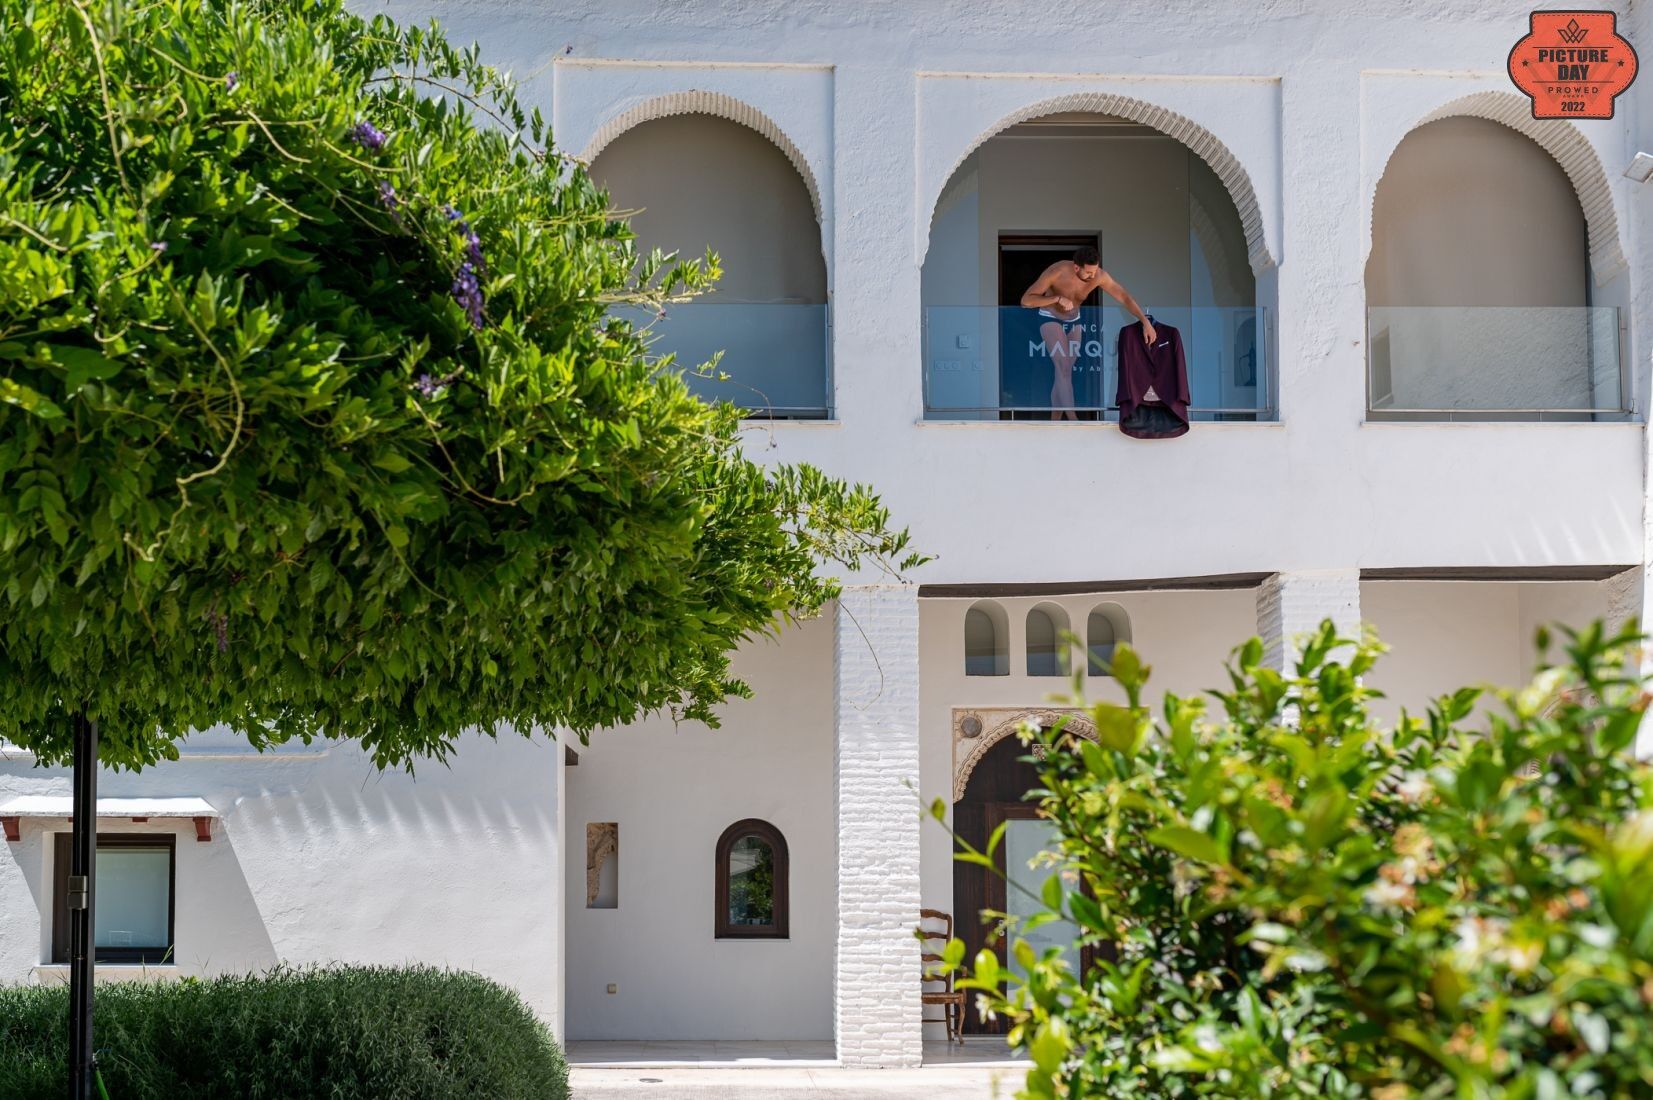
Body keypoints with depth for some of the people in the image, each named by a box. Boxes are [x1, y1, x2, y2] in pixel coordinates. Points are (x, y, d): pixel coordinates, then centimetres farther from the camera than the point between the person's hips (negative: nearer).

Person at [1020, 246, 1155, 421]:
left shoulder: (1099, 275, -24)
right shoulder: (1056, 272, -33)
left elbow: (1125, 297, -17)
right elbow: (1026, 300, -31)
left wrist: (1146, 322, -27)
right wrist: (1058, 298, -41)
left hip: (1073, 320, 5)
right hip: (1050, 319, -5)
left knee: (1064, 372, 5)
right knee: (1063, 367, -20)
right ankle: (1074, 422, -26)